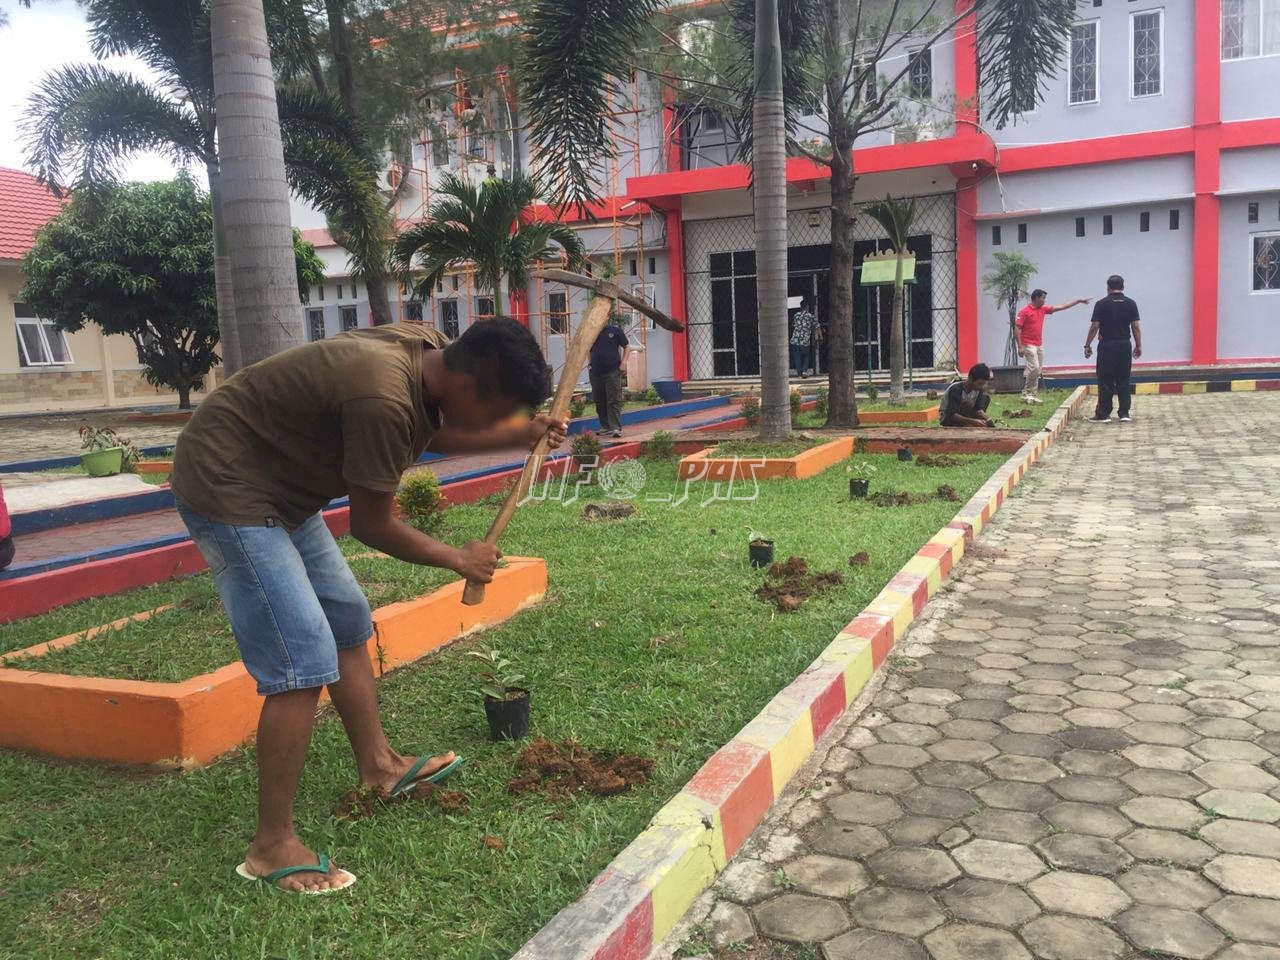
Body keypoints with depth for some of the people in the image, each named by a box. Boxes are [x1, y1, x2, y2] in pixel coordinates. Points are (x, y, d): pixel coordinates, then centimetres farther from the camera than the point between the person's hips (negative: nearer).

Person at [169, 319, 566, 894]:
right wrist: (458, 559, -6)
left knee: (348, 622, 16)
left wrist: (525, 436, 5)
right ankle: (271, 847, -1)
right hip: (227, 487, -10)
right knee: (304, 663, -13)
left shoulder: (429, 354, -6)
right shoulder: (384, 398, -33)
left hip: (279, 486, 10)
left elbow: (435, 436, 16)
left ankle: (378, 765, 32)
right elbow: (373, 526, -21)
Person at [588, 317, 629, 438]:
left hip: (613, 372, -4)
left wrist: (623, 363, -5)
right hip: (596, 372, 4)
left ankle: (616, 428, -10)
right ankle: (605, 426, 19)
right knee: (599, 402, 9)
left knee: (614, 401, -8)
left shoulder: (615, 329, 0)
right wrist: (589, 364, 8)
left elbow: (626, 346, 5)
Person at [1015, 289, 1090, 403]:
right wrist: (1020, 346, -18)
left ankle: (1032, 394, 10)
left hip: (1039, 345, 8)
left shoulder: (1043, 309, 12)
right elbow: (1017, 329, -12)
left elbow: (1061, 307, 18)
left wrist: (1078, 300, 16)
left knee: (1038, 370, 6)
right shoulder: (1024, 311, -9)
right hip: (1029, 345, -8)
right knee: (1034, 367, -16)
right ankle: (1026, 393, -5)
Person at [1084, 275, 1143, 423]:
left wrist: (1087, 345, 0)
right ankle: (1124, 413, 7)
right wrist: (1138, 345, 10)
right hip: (1125, 345, 3)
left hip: (1107, 346, -3)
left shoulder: (1101, 304, -6)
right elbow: (1136, 326, 1)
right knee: (1123, 381, 8)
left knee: (1105, 381, 1)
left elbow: (1094, 326, -8)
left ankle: (1103, 414, 2)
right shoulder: (1130, 303, 3)